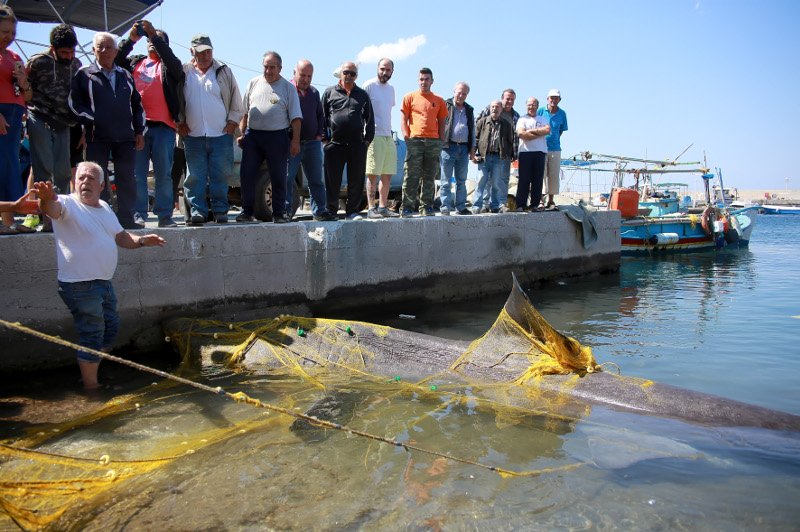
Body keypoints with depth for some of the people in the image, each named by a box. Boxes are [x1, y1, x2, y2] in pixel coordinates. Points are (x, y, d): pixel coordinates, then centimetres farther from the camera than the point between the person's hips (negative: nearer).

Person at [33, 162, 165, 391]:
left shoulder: (104, 207, 11)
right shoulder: (67, 204, -12)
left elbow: (121, 236, 18)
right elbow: (53, 208, -35)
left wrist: (141, 240, -1)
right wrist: (47, 200, -59)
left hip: (104, 282, 8)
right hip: (80, 285, -8)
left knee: (111, 326, 20)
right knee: (92, 336, -2)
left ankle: (92, 370, 37)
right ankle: (91, 388, 12)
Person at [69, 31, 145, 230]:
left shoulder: (125, 75, 17)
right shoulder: (84, 74, 6)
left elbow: (137, 104, 19)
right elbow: (74, 102, 1)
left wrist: (140, 131, 11)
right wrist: (92, 121, -10)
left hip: (125, 137, 3)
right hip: (97, 136, -3)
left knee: (127, 179, 4)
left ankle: (126, 219, 10)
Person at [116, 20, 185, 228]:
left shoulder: (168, 66, 11)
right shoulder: (135, 62, 20)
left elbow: (172, 59, -10)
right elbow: (116, 61, 5)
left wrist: (154, 35, -16)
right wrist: (131, 39, -4)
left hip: (163, 126, -2)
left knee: (164, 173, 1)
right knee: (137, 173, 1)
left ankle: (165, 215, 6)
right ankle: (138, 215, 5)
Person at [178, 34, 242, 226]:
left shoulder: (223, 71, 8)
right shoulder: (184, 73, 8)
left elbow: (236, 102, 10)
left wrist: (232, 122, 3)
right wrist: (180, 122, 4)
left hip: (221, 135, 0)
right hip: (193, 136, 1)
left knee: (220, 175, 1)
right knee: (195, 177, -1)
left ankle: (220, 210, 8)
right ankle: (197, 210, 4)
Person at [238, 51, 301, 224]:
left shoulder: (288, 88, 6)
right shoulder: (254, 83, 14)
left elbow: (295, 117, 0)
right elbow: (244, 112, 16)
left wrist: (295, 140, -8)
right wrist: (242, 134, 8)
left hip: (277, 137, -3)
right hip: (252, 135, 3)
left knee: (279, 177, 1)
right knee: (246, 175, -1)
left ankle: (279, 213, 10)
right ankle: (247, 212, 8)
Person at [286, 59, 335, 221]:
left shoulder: (314, 92, 16)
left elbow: (320, 115, 24)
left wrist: (319, 134, 10)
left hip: (312, 143, 5)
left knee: (316, 180, 7)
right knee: (287, 179, -5)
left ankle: (320, 211, 13)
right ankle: (286, 210, 2)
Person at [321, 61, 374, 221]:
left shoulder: (362, 95, 16)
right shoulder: (330, 92, 11)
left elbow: (369, 118, 16)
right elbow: (322, 116, 9)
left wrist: (368, 138, 7)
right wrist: (325, 137, 1)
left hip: (357, 143, 2)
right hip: (335, 143, -2)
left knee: (357, 180, 3)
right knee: (332, 180, 1)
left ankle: (352, 211, 12)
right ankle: (331, 210, 11)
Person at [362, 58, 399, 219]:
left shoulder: (391, 89, 17)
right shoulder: (369, 85, -4)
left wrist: (389, 130, 16)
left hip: (388, 136, 7)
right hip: (374, 136, -7)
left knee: (387, 175, 8)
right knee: (373, 175, -7)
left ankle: (383, 207, 15)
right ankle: (371, 208, -4)